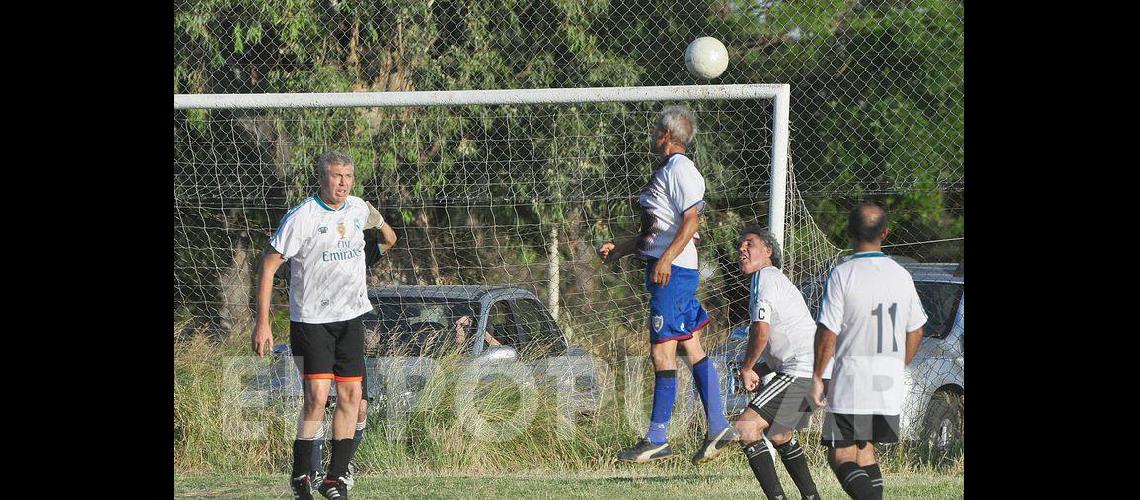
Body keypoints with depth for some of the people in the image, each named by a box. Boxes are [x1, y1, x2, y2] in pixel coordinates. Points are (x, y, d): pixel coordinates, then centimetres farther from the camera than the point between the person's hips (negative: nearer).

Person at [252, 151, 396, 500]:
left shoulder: (358, 209, 5)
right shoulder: (301, 218, -13)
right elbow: (269, 264, -10)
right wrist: (262, 323, -13)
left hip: (350, 317, 6)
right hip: (310, 320, -6)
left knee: (351, 396, 1)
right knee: (317, 396, -15)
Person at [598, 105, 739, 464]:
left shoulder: (680, 169, -11)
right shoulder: (664, 170, 20)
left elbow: (690, 221, -20)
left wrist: (666, 259, -29)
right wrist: (620, 248, 25)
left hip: (673, 272, -11)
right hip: (663, 269, 11)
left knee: (662, 351, -8)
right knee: (692, 349, 9)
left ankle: (657, 440, -7)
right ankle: (718, 429, 10)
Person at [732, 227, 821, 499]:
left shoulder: (765, 278, -8)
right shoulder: (779, 280, 25)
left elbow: (761, 331, -19)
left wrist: (746, 369, -4)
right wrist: (759, 370, 23)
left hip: (801, 372, -11)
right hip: (814, 372, 11)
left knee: (746, 428, -17)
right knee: (780, 435, 30)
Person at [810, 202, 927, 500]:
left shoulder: (842, 274, -11)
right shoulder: (901, 276, 6)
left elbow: (827, 333, -13)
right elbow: (915, 332, 13)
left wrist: (817, 378, -2)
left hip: (850, 383, -5)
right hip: (889, 385, 5)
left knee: (842, 457, -3)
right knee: (865, 451, 19)